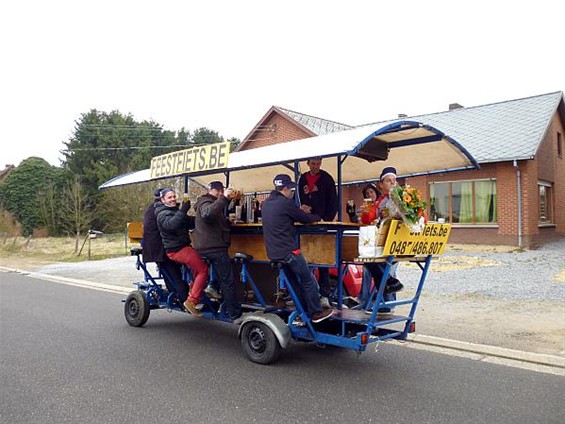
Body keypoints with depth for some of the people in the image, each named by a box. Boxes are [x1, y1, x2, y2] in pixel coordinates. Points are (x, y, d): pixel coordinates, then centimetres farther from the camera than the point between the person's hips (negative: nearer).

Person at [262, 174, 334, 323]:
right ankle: (316, 312, 8)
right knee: (308, 281, 3)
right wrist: (317, 217, 16)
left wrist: (299, 211, 26)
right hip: (288, 251, -8)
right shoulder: (286, 203, -13)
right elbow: (305, 219, -3)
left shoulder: (266, 203, 11)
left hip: (273, 252, 8)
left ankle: (304, 312, 22)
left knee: (293, 283, 16)